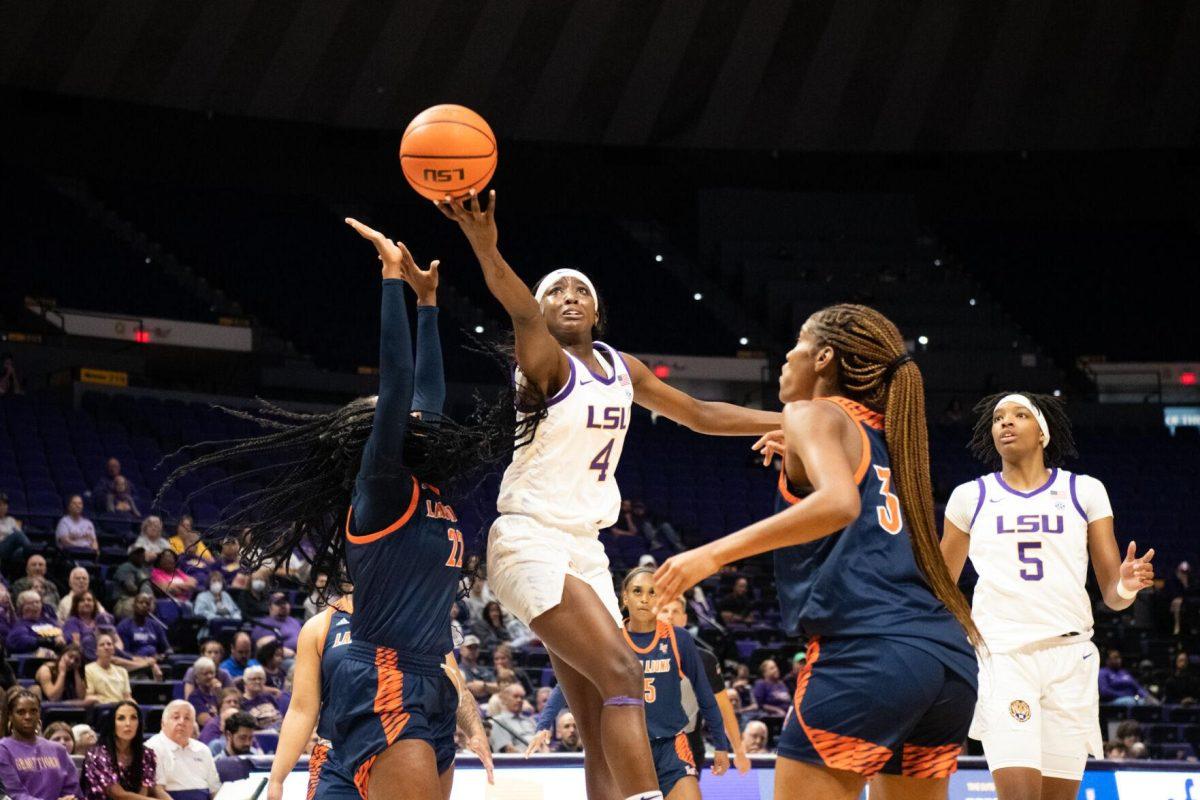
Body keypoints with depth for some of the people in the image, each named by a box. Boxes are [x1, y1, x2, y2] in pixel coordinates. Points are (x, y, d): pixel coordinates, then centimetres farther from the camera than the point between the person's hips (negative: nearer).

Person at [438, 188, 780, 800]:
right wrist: (486, 250, -53)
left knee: (603, 740, 1)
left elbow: (699, 414, 24)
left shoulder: (620, 368, 12)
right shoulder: (547, 360, -9)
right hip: (530, 543, -8)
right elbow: (523, 316, -32)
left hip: (584, 549, 8)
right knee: (622, 676, -23)